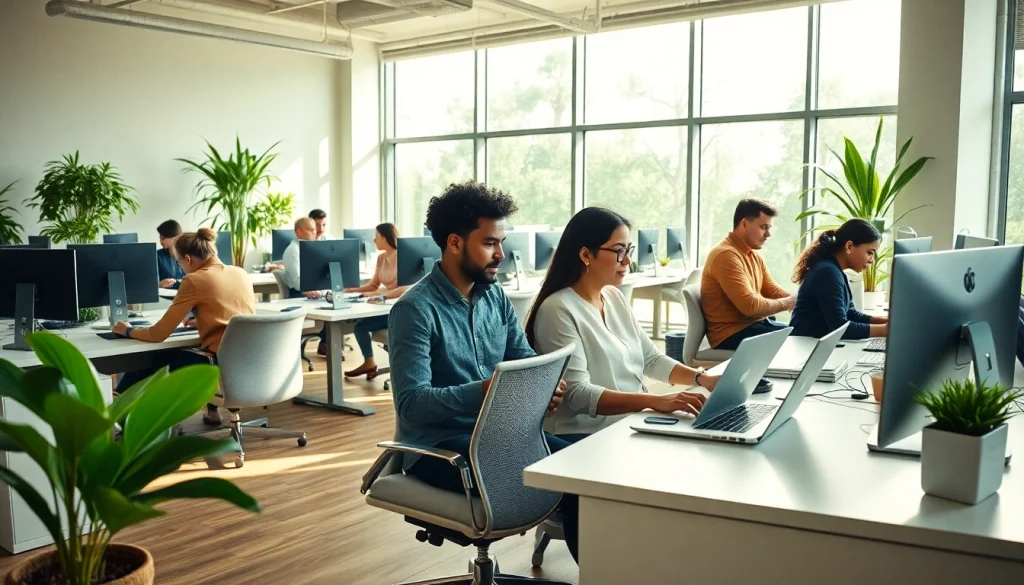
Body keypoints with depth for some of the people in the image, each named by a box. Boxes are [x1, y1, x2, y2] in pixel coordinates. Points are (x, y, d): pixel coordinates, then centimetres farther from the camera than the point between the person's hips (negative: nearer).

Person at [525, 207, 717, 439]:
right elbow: (577, 394, -24)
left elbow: (651, 358, 15)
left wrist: (703, 378, -1)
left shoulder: (615, 298, 10)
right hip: (587, 438, -8)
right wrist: (655, 401, -33)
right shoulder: (558, 310, -16)